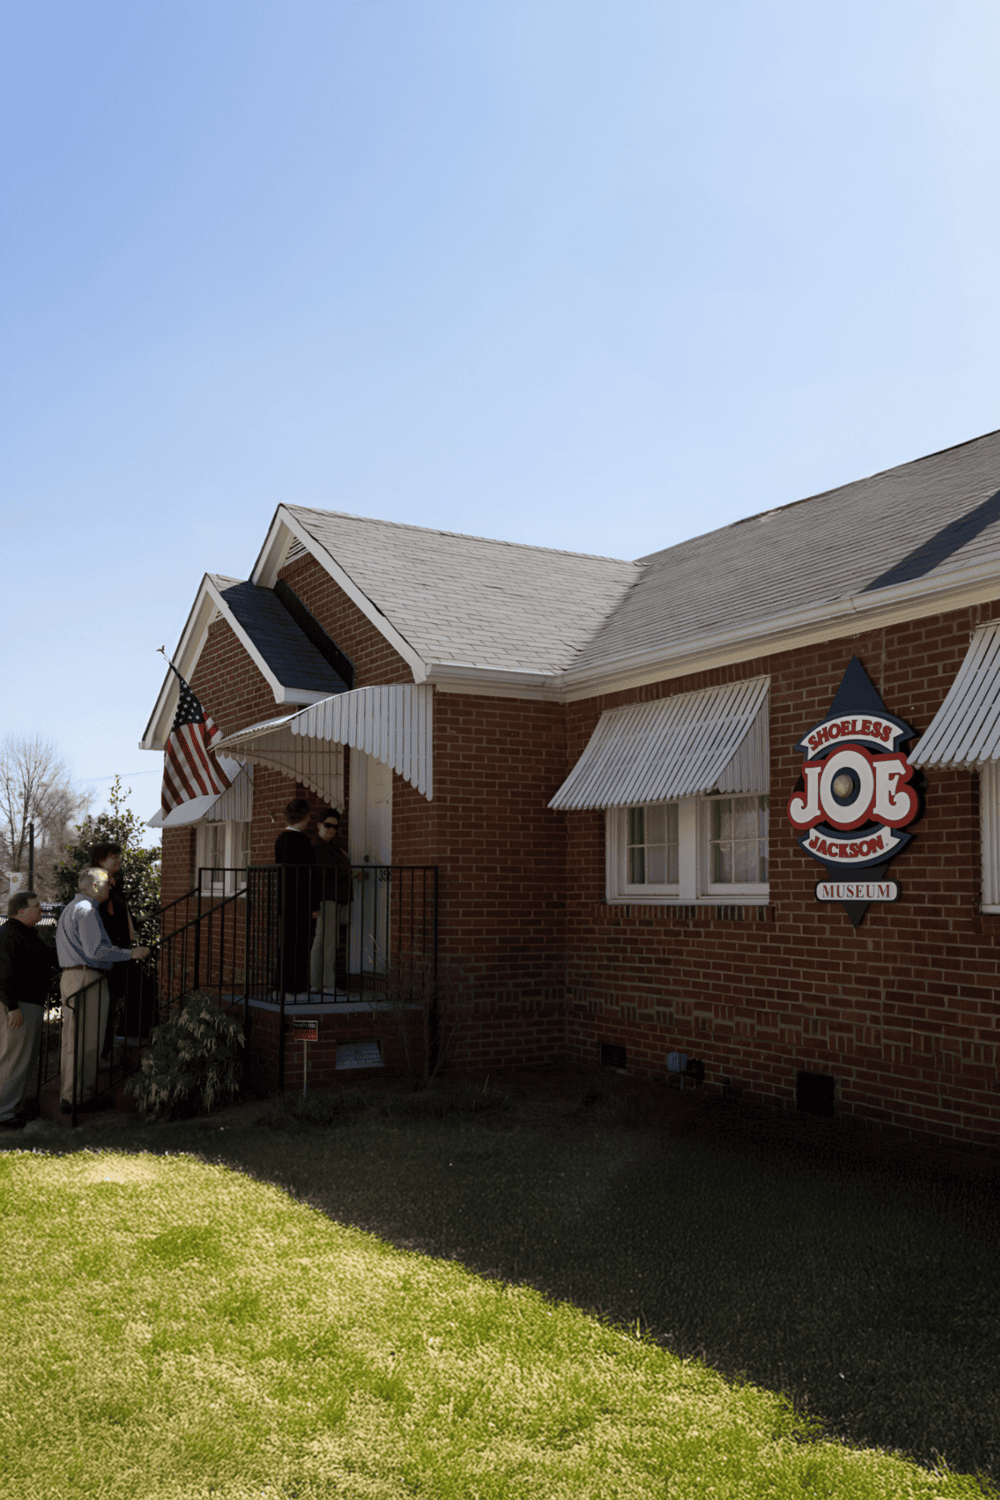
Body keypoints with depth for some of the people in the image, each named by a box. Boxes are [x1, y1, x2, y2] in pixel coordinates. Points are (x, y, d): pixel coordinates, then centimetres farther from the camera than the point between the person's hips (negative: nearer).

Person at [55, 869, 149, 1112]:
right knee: (87, 1041, -7)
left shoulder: (70, 908, 19)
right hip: (87, 979, -11)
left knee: (72, 1037, 14)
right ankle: (77, 1097, -5)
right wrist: (131, 953, -16)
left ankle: (69, 1094, 20)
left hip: (69, 976, 11)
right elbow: (96, 950, -22)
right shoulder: (86, 910, -14)